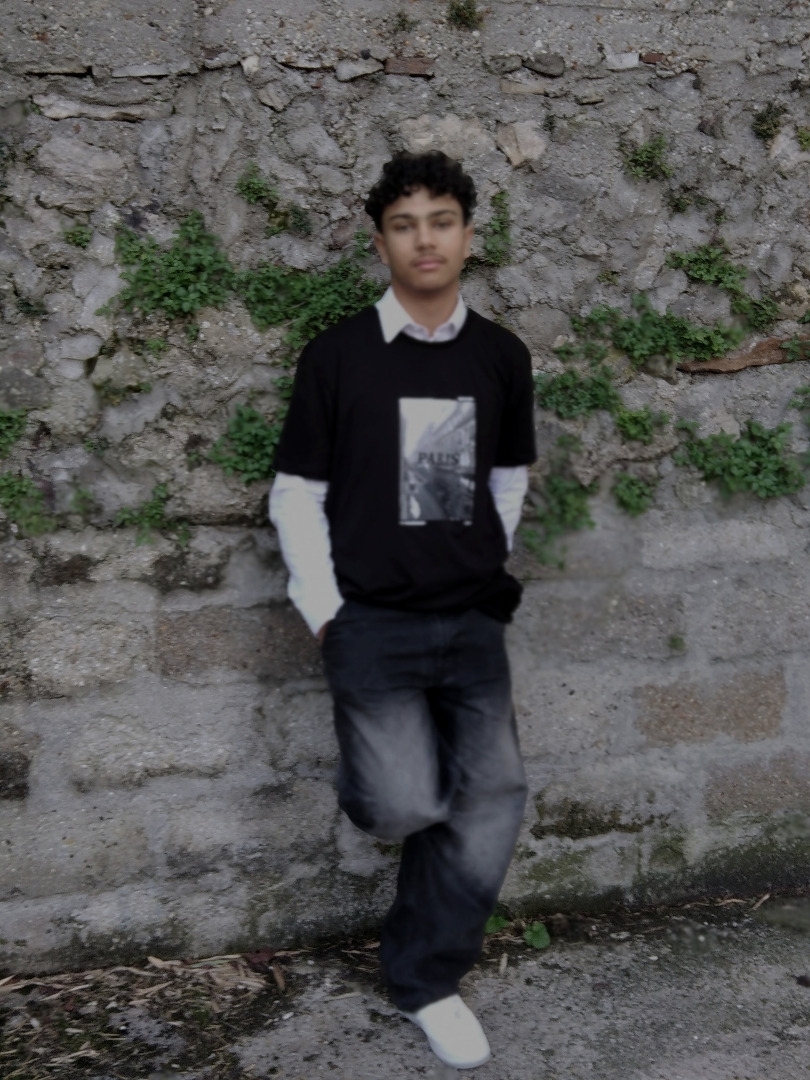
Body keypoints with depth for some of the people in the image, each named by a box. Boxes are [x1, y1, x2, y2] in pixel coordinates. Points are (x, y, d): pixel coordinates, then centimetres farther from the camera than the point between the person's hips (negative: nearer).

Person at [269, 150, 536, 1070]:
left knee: (494, 796, -1)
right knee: (405, 806, -13)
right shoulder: (337, 355, -4)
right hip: (372, 621, -3)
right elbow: (297, 496, -1)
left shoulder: (501, 356, 5)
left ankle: (426, 978, 19)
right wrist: (324, 610, -5)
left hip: (472, 621, 4)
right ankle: (367, 781, 26)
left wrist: (486, 572, 11)